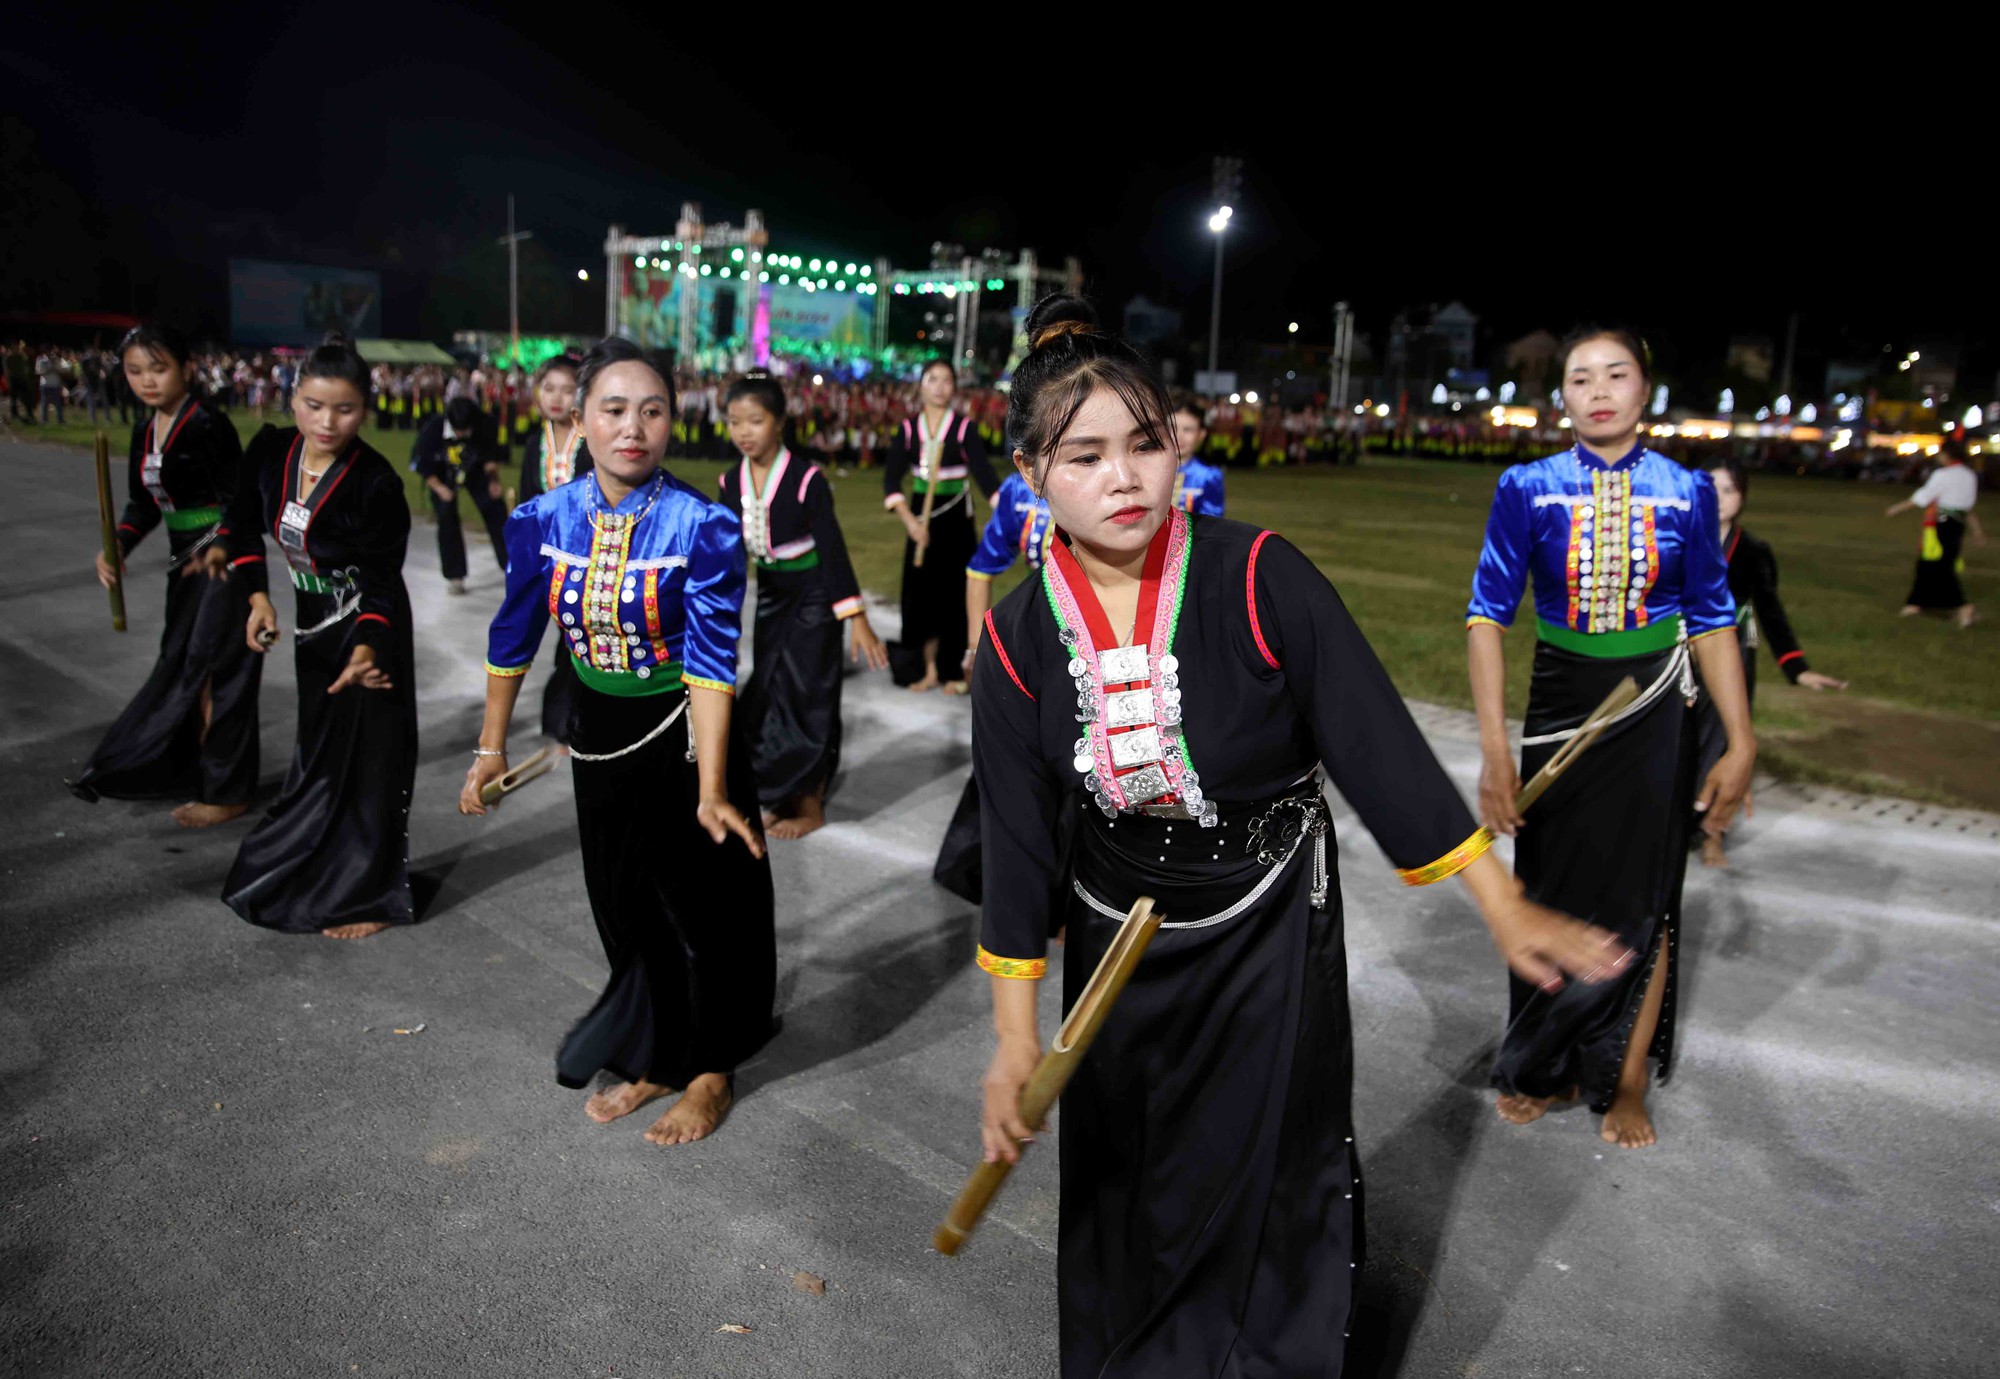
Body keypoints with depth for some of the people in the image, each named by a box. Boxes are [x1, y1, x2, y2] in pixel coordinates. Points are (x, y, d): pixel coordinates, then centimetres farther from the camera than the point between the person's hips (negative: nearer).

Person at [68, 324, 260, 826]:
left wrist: (218, 552, -29)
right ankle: (190, 768, 32)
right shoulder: (143, 433, 9)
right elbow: (143, 504, 13)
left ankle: (227, 791, 6)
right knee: (182, 665, 17)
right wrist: (117, 548, -4)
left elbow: (239, 502, -17)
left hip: (223, 561, -8)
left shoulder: (209, 426, -15)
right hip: (185, 563, 8)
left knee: (218, 672, -4)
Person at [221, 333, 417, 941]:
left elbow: (381, 580, -22)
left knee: (366, 755, 0)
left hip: (368, 628, -6)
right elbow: (244, 525, 6)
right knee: (320, 748, 19)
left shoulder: (376, 483, -23)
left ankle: (363, 893, 13)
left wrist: (366, 644, -36)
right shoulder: (270, 451, -9)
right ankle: (318, 877, 37)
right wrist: (259, 597, -4)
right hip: (313, 621, 6)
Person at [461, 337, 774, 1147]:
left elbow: (711, 663, -22)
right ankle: (651, 1058, 38)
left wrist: (712, 788, -26)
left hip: (684, 734, -4)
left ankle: (710, 1068, 30)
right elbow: (513, 638, 4)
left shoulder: (703, 527, -20)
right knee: (625, 906, 17)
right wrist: (491, 748, 9)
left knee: (708, 906, 8)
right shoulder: (542, 520, -8)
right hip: (600, 731, 4)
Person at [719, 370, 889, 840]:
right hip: (770, 595, 6)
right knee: (767, 697, 10)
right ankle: (783, 799, 24)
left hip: (813, 596, -6)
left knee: (807, 696, -2)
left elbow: (833, 549, -19)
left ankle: (811, 806, 13)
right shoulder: (732, 482, -4)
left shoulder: (806, 478, -20)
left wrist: (858, 621, -21)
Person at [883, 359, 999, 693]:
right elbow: (891, 480, -6)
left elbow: (982, 471, -19)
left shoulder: (964, 427, -7)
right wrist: (909, 520, -19)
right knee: (920, 591, 4)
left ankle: (953, 668, 13)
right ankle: (927, 668, 16)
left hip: (955, 518, -2)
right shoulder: (908, 428, 0)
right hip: (921, 517, 3)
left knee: (953, 590, 1)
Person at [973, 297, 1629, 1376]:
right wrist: (1015, 1038, -7)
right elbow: (1016, 842, -8)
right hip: (1118, 943, 2)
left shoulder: (1259, 580, -21)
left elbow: (1379, 747, -16)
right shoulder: (1019, 638, -14)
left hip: (1273, 930, -2)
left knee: (1277, 1177, 12)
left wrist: (1506, 911, -14)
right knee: (1117, 1195, 18)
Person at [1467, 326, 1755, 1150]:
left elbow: (1712, 620, 2)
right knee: (1553, 893, 11)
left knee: (1643, 902, 8)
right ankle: (1542, 1067, 32)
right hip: (1560, 710, 0)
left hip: (1654, 713, 0)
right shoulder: (1528, 489, -7)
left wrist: (1740, 744, -1)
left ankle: (1626, 1085, 26)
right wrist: (1495, 748, -16)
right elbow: (1489, 614, -9)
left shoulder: (1686, 492, -4)